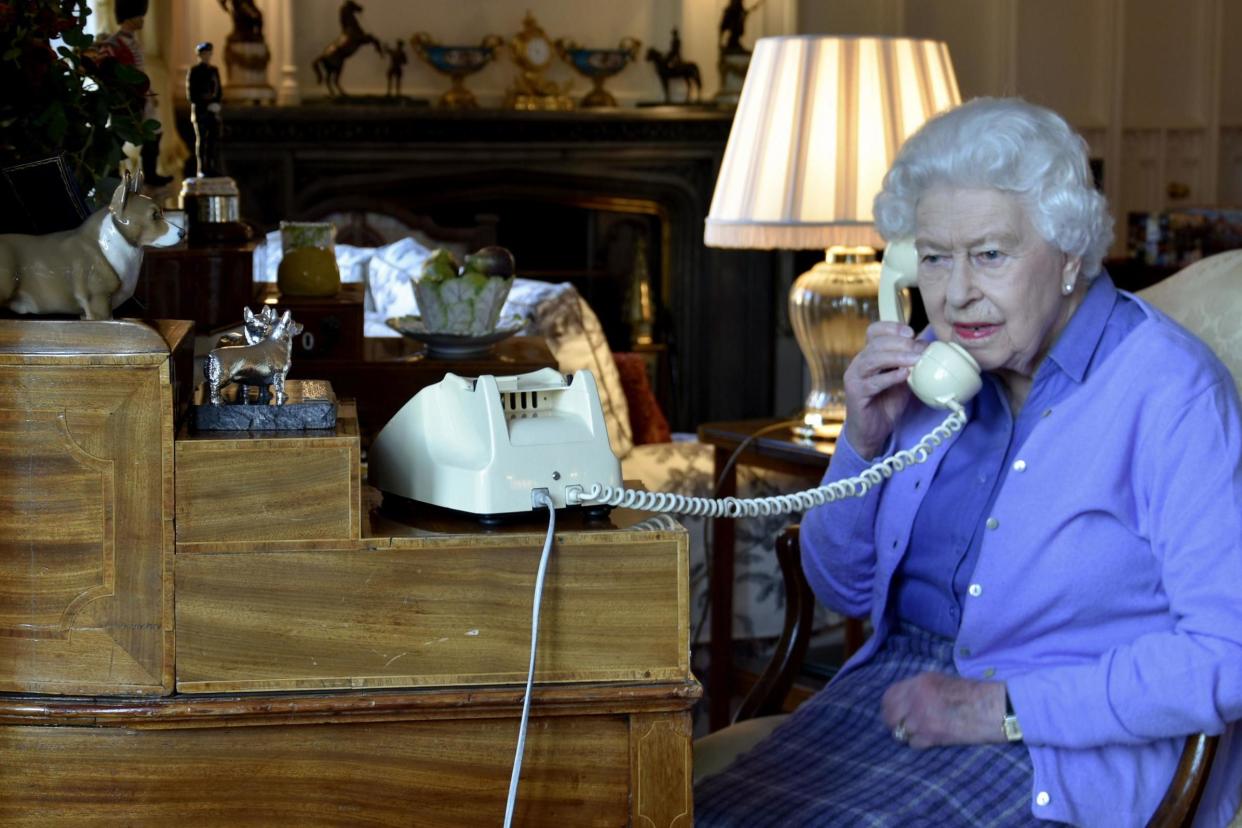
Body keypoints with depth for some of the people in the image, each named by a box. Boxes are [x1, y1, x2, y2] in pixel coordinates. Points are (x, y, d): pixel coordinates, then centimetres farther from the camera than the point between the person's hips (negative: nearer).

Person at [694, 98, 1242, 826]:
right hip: (903, 683, 6)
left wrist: (1004, 709, -18)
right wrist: (867, 440, -1)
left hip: (1067, 744, -6)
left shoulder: (1170, 392, -11)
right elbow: (843, 589, 17)